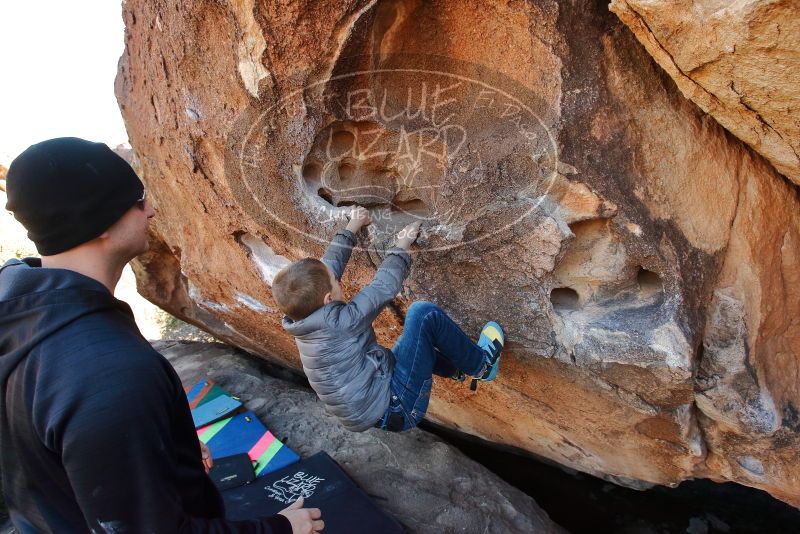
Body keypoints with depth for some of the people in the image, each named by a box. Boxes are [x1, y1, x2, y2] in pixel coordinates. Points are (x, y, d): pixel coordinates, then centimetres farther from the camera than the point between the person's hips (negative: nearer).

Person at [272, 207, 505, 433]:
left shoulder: (300, 320, -4)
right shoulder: (338, 323, -28)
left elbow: (330, 263, 7)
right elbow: (383, 287, -16)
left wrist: (352, 226, 20)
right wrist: (401, 246, 1)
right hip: (397, 408, -9)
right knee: (424, 313, -13)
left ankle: (461, 367, 38)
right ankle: (481, 365, 7)